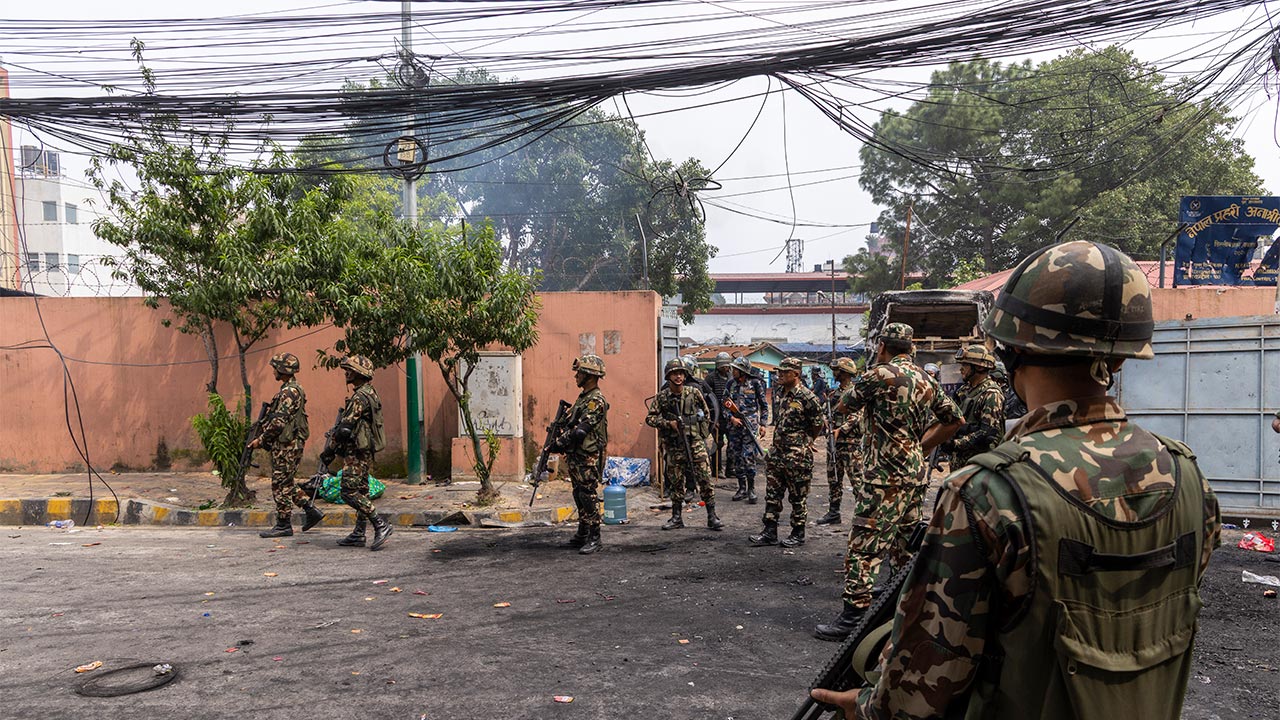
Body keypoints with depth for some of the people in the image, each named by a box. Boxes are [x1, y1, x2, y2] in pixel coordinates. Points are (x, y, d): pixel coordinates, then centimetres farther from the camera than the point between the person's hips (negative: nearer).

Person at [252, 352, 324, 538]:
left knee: (280, 484, -2)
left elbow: (279, 422, -22)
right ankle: (311, 511, 18)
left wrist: (261, 439, -12)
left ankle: (284, 525, 5)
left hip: (287, 445, -10)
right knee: (286, 483, 16)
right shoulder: (291, 390, 16)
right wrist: (263, 437, 19)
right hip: (287, 444, 10)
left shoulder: (289, 392, -17)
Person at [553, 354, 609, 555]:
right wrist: (559, 442, 11)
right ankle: (582, 535, 26)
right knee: (580, 496, 16)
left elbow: (580, 431, -23)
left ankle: (594, 539, 2)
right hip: (575, 457, 10)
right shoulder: (582, 397, 15)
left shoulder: (596, 401, -17)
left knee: (589, 497, -5)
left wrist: (557, 443, -16)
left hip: (589, 458, -10)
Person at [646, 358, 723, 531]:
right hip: (673, 446, 1)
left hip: (695, 443, -1)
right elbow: (649, 418, -1)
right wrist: (669, 423, -12)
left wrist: (702, 432, 9)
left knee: (705, 479, -5)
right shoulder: (661, 397, 0)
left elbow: (706, 414, 14)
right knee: (676, 483, 8)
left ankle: (712, 516, 2)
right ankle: (677, 518, 19)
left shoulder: (694, 393, 1)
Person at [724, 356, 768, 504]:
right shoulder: (731, 384, 8)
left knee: (748, 457, -10)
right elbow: (724, 405, 9)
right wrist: (731, 418, -7)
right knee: (735, 456, 6)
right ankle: (742, 488, 18)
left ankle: (751, 489, 0)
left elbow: (764, 405, 4)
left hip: (750, 424, -5)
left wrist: (763, 424, -1)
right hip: (734, 424, 5)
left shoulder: (755, 383, -2)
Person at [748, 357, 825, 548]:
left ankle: (798, 534, 15)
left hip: (797, 454, -7)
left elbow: (819, 423, -5)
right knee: (772, 492, 9)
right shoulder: (778, 392, 8)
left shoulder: (806, 396, -14)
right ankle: (770, 532, 15)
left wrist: (806, 441, 7)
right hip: (777, 450, 8)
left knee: (798, 495, 4)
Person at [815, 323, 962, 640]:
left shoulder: (880, 375, -12)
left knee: (864, 545, -6)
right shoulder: (927, 380, 12)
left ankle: (854, 614, -6)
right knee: (905, 544, 19)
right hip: (916, 474, 8)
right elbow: (954, 420, 19)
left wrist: (863, 385, 18)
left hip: (886, 477, -8)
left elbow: (843, 406, 0)